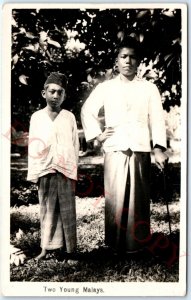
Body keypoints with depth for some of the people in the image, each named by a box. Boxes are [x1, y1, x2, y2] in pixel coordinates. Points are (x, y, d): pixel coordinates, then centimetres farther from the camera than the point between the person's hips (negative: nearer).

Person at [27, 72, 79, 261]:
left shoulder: (69, 117, 5)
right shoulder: (36, 117, 6)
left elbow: (75, 145, 6)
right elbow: (32, 147, 5)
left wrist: (75, 171, 3)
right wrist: (33, 173, 1)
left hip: (66, 170, 0)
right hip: (45, 170, 1)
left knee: (67, 210, 3)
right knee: (47, 209, 5)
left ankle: (68, 247, 10)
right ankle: (46, 247, 10)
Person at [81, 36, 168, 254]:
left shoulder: (149, 88, 8)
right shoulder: (105, 87, 10)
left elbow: (156, 119, 1)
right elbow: (87, 110, 17)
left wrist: (158, 148, -8)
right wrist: (96, 134, 5)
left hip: (140, 150, 0)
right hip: (114, 150, 0)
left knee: (138, 197, 0)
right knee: (115, 197, -3)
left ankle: (137, 242, 9)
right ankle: (115, 243, 6)